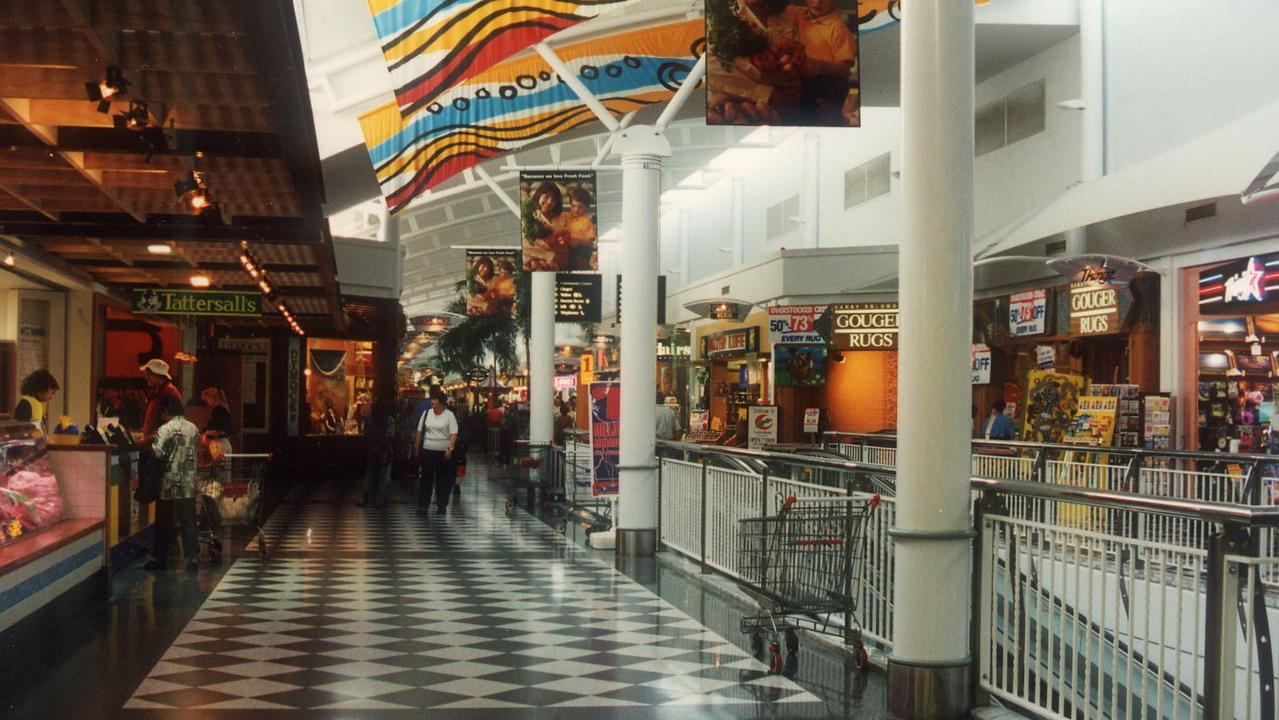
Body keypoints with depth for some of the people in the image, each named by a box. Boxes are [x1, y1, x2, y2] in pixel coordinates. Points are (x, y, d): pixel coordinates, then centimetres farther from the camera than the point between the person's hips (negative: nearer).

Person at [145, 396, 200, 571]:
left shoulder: (165, 429, -11)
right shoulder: (193, 428, 6)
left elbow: (158, 453, -18)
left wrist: (154, 441, 0)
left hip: (169, 483, -4)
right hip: (188, 483, 4)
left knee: (163, 522, 7)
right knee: (188, 522, 5)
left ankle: (160, 559, 13)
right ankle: (193, 558, 1)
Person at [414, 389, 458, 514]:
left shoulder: (449, 415, -3)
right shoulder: (426, 413, 8)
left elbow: (453, 434, -8)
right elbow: (419, 432, 13)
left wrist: (450, 448, -19)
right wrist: (416, 448, 13)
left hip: (443, 452, -3)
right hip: (427, 451, 3)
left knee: (443, 480, 5)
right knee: (425, 479, 3)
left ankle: (442, 505, 15)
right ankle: (422, 505, 6)